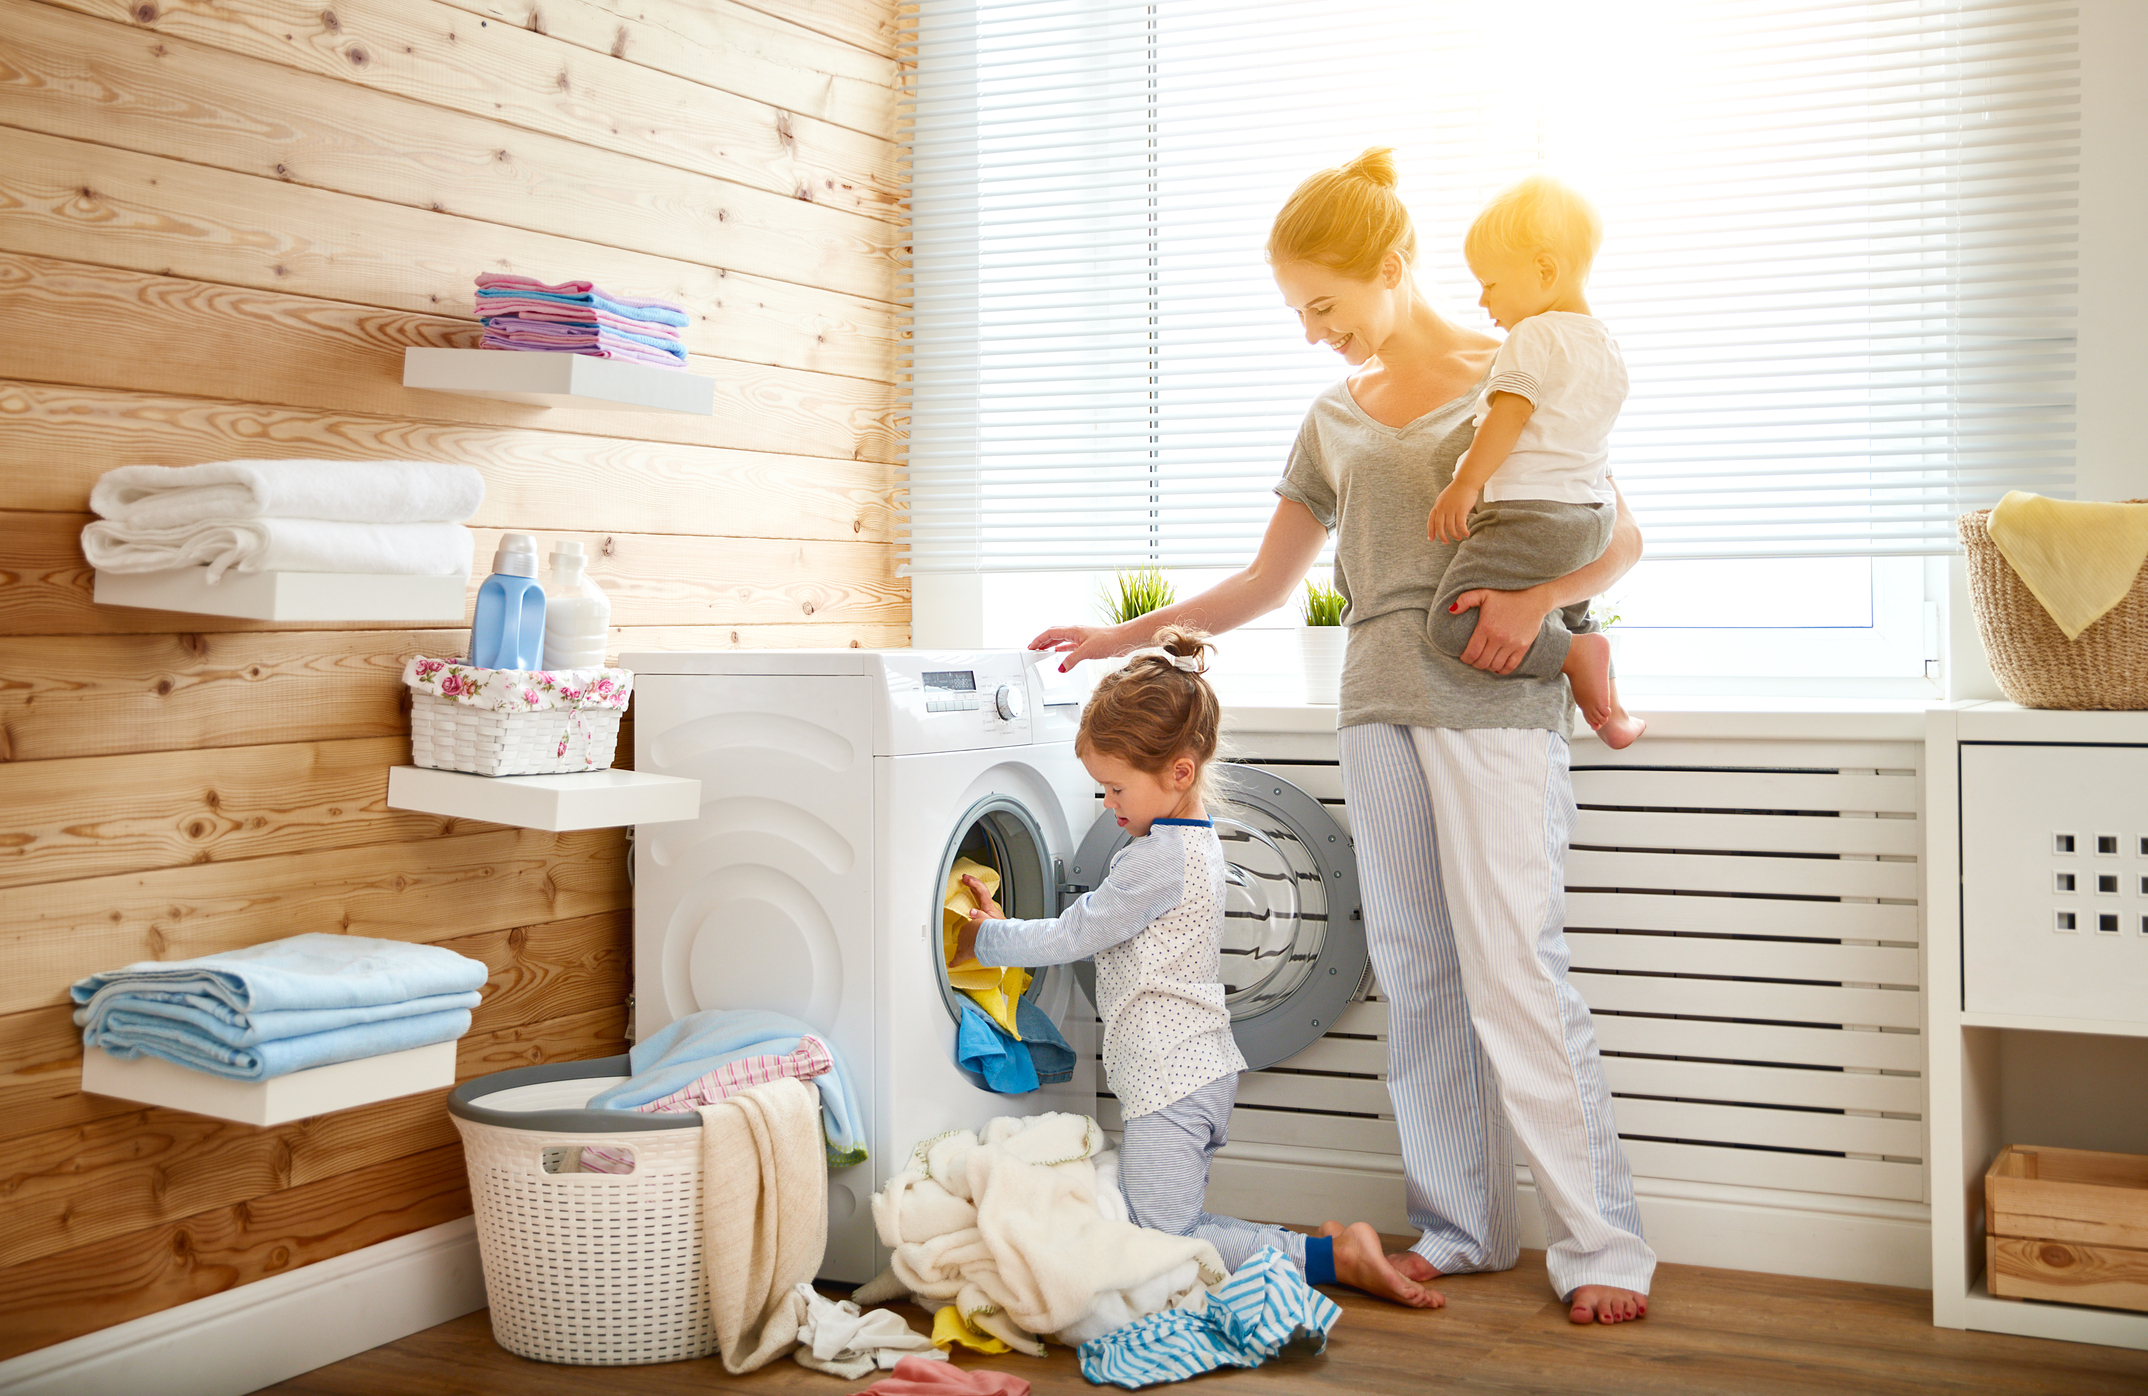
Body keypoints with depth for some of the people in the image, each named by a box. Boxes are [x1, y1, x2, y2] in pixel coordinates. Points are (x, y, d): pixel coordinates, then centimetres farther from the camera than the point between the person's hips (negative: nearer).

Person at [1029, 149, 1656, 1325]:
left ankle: (1600, 1244, -1)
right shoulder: (1335, 419, 16)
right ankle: (1458, 1226, 16)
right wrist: (1124, 637, 18)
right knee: (1416, 973, 7)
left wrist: (1540, 597, -17)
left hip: (1491, 702, -6)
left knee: (1513, 970, -10)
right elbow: (1261, 586, 22)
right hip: (1378, 701, 6)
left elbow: (1620, 537, 2)